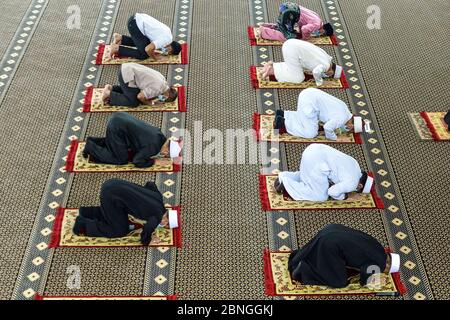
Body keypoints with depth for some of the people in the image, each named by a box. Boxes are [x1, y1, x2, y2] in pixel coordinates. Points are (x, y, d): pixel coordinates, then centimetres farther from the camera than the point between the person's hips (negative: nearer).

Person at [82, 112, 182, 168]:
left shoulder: (159, 135, 5)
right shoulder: (153, 147, -19)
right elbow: (137, 161, -14)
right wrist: (153, 161, -3)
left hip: (119, 117, 9)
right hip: (115, 127, -9)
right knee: (122, 159, 0)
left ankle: (93, 141, 24)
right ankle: (91, 147, 6)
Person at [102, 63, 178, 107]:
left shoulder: (162, 80, 8)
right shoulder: (157, 89, -19)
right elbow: (140, 96, -16)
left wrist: (153, 100, 3)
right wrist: (151, 103, 0)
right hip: (127, 75, -9)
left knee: (136, 91, 27)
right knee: (133, 102, -3)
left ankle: (111, 88, 24)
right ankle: (109, 94, 3)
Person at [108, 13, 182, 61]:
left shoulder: (167, 33, 12)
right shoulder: (166, 40, -16)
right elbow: (147, 49, -24)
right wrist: (155, 58, -6)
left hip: (137, 18, 9)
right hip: (135, 24, -9)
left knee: (147, 42, 28)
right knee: (144, 55, -5)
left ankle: (120, 38, 24)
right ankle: (117, 48, -1)